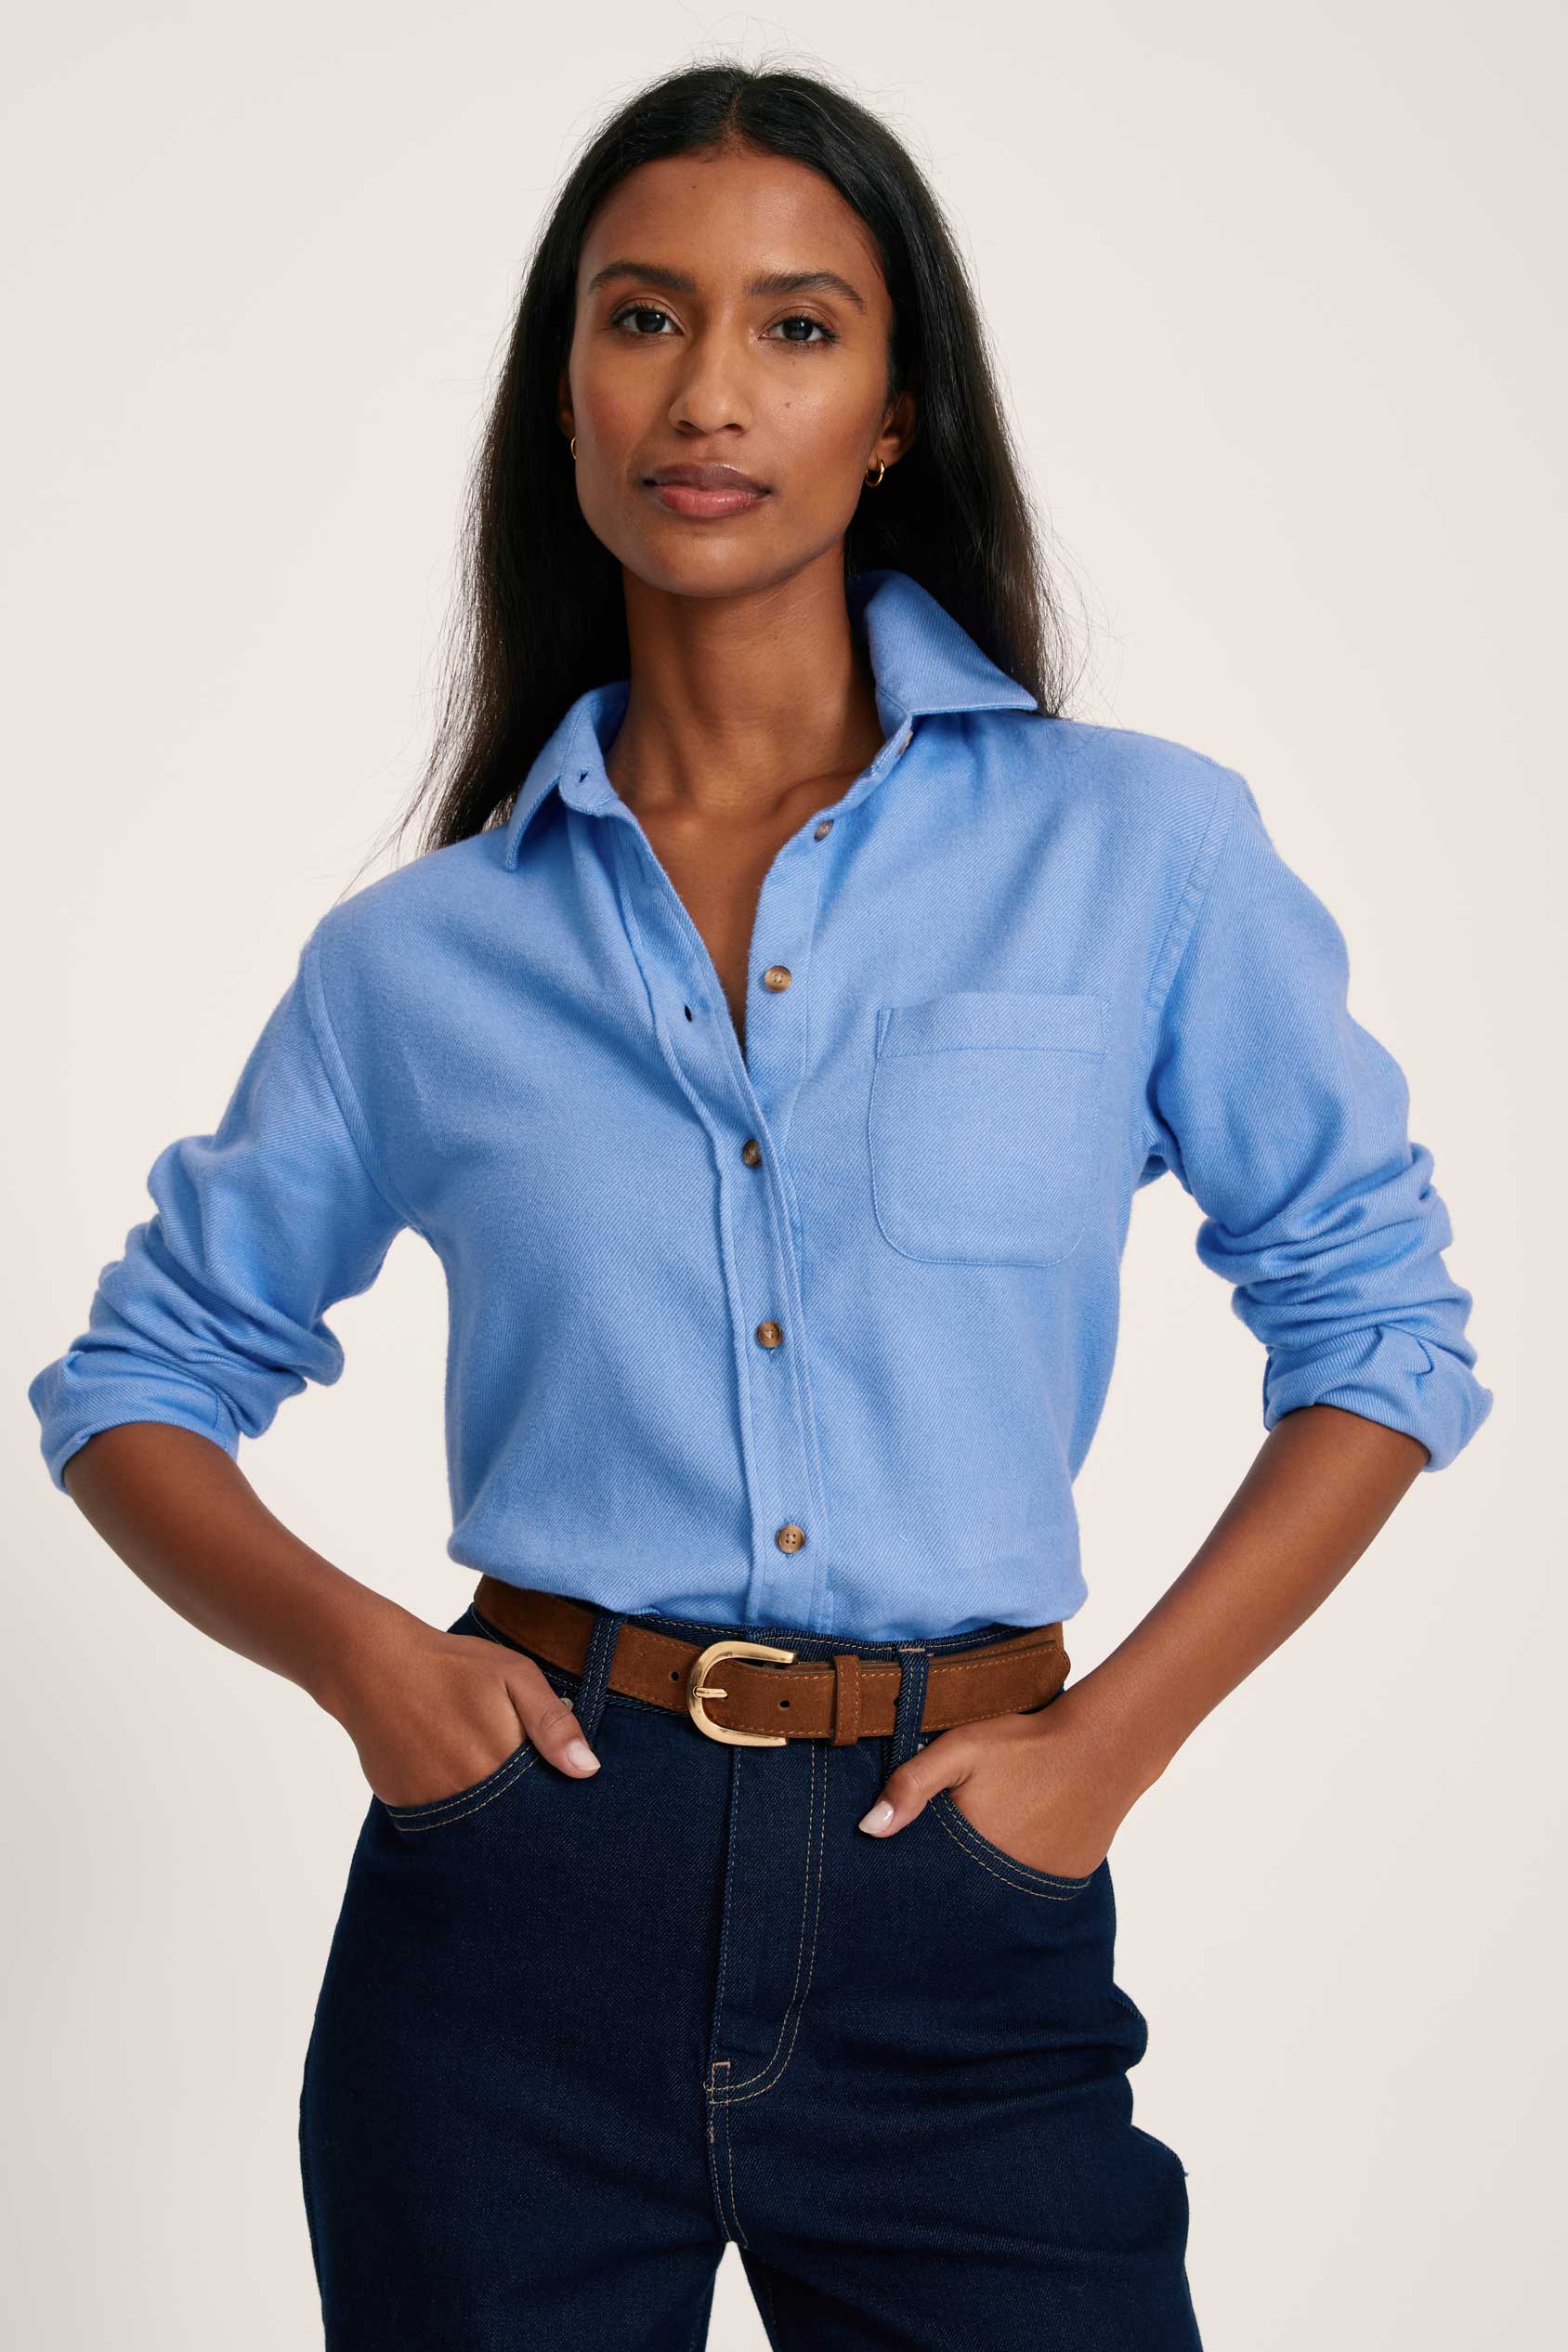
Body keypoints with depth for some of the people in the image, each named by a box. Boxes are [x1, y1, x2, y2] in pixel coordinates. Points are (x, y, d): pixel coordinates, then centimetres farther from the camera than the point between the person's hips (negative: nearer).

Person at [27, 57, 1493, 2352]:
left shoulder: (1137, 847, 0)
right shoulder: (423, 953, 3)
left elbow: (1375, 1322, 5)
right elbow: (143, 1377, 13)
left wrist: (1115, 1738, -4)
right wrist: (345, 1637, -6)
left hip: (960, 1922, -1)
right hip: (524, 1887, 1)